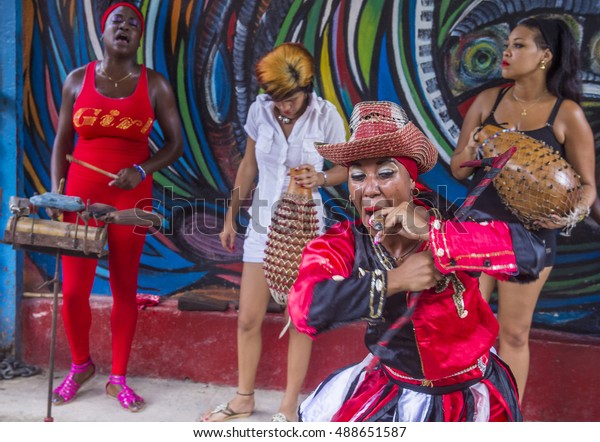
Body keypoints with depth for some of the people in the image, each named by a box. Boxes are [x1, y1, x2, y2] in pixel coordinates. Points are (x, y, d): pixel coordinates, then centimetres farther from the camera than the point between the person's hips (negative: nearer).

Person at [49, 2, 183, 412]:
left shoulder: (155, 85, -1)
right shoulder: (77, 80, 4)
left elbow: (175, 143, 0)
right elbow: (62, 142, 8)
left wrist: (141, 171, -15)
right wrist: (56, 193, -1)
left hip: (131, 195, -1)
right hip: (81, 192, 1)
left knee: (125, 288, 7)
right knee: (74, 289, 2)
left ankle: (119, 378, 22)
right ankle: (81, 365, 29)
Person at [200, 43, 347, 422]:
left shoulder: (326, 115, -12)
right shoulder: (259, 110, -5)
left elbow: (343, 169, -3)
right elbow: (248, 167, 6)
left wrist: (320, 178, -25)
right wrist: (231, 217, 9)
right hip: (263, 223, 3)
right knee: (248, 319, 8)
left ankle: (289, 408, 23)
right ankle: (244, 399, 29)